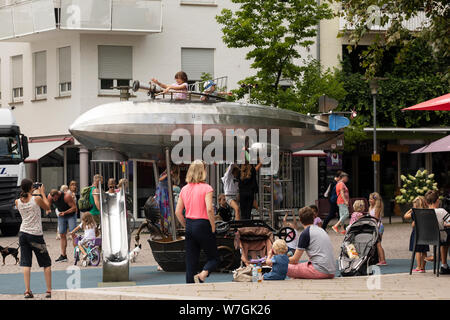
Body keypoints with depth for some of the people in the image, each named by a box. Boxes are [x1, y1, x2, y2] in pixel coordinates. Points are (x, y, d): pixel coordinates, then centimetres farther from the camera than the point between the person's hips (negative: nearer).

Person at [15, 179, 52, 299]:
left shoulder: (18, 202, 0)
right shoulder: (37, 199, -11)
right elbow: (47, 207, 7)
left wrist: (32, 194, 25)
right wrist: (42, 193, 15)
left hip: (23, 234, 4)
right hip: (36, 235, -4)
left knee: (26, 264, 4)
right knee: (46, 263, 8)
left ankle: (27, 291, -3)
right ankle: (49, 290, 5)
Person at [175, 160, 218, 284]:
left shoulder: (184, 189, 6)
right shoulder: (206, 188, -10)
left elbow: (178, 212, 6)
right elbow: (209, 209, -19)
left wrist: (187, 227, 15)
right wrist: (213, 228, -9)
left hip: (189, 226, 5)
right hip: (203, 225, -5)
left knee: (191, 262, 11)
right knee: (213, 258, 8)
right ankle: (202, 275, -21)